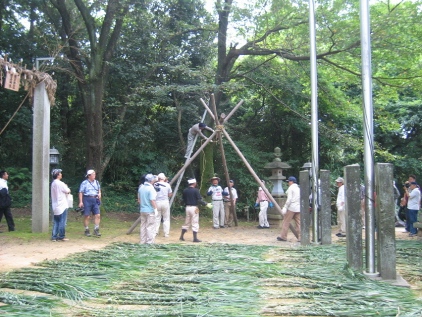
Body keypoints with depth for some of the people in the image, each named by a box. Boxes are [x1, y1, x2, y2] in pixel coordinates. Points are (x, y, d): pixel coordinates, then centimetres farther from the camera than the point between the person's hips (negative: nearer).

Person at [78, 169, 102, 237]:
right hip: (87, 200, -5)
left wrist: (99, 194, 4)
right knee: (87, 216, 1)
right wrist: (81, 202, -11)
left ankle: (96, 230, 2)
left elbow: (99, 190, 26)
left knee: (97, 215, -4)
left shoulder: (96, 182, 14)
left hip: (95, 200, 5)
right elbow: (81, 193, -5)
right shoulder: (84, 183, -3)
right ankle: (87, 231, 12)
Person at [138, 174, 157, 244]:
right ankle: (150, 242, -2)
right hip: (150, 210, -7)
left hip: (142, 210, 7)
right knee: (150, 227, -2)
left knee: (143, 226, 13)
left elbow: (139, 199, 16)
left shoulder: (141, 187, 8)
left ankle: (143, 242, 18)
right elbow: (153, 200, -20)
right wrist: (155, 209, -15)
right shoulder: (151, 188, -16)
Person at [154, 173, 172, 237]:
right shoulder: (167, 185, -3)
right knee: (166, 218, 6)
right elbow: (170, 195, 2)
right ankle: (166, 233, 5)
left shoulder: (155, 185, -2)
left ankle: (155, 232, 8)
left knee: (157, 218, 9)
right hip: (165, 202, -1)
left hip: (157, 202, 1)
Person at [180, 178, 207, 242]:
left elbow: (183, 200, 9)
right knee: (195, 223, 0)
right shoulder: (195, 190, -11)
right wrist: (206, 204, -8)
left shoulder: (185, 190, 5)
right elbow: (199, 200, -16)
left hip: (187, 207, 6)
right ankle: (195, 238, 0)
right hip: (194, 208, -6)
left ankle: (182, 236, 17)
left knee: (187, 223, 16)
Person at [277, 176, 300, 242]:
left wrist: (285, 207, -11)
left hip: (291, 207, -7)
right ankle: (300, 237, 2)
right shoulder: (299, 188, 16)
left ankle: (283, 237, 5)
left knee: (286, 222, 1)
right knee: (298, 223, 7)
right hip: (298, 208, 7)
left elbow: (289, 199, -13)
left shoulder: (290, 188, -5)